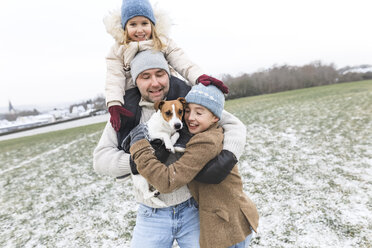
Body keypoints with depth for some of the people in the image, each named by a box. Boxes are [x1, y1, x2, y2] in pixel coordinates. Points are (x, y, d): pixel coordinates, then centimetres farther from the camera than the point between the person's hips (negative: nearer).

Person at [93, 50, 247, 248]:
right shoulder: (124, 114, -1)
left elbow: (234, 125, -6)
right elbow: (100, 158, -4)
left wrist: (227, 157, -27)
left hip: (194, 210, -1)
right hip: (151, 217, 2)